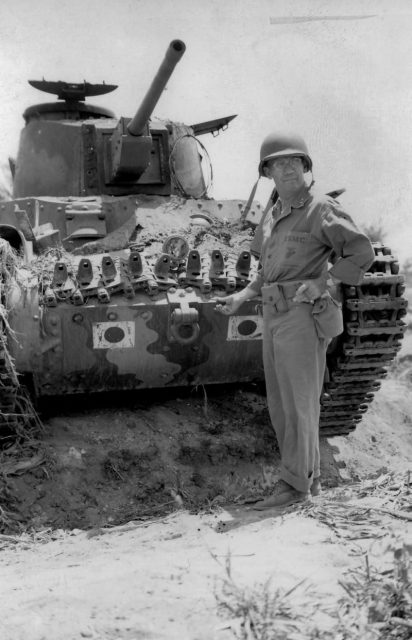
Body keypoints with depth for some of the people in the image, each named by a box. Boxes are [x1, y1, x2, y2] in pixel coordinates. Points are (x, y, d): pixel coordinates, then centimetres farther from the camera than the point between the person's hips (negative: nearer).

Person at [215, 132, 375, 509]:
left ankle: (294, 485, 3)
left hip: (304, 317, -8)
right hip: (274, 317, 8)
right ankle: (310, 477, 20)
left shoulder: (321, 209, -8)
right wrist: (243, 296, 14)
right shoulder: (272, 214, 16)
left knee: (298, 403, -4)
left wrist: (323, 282, -18)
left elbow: (362, 252, -12)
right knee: (280, 404, 10)